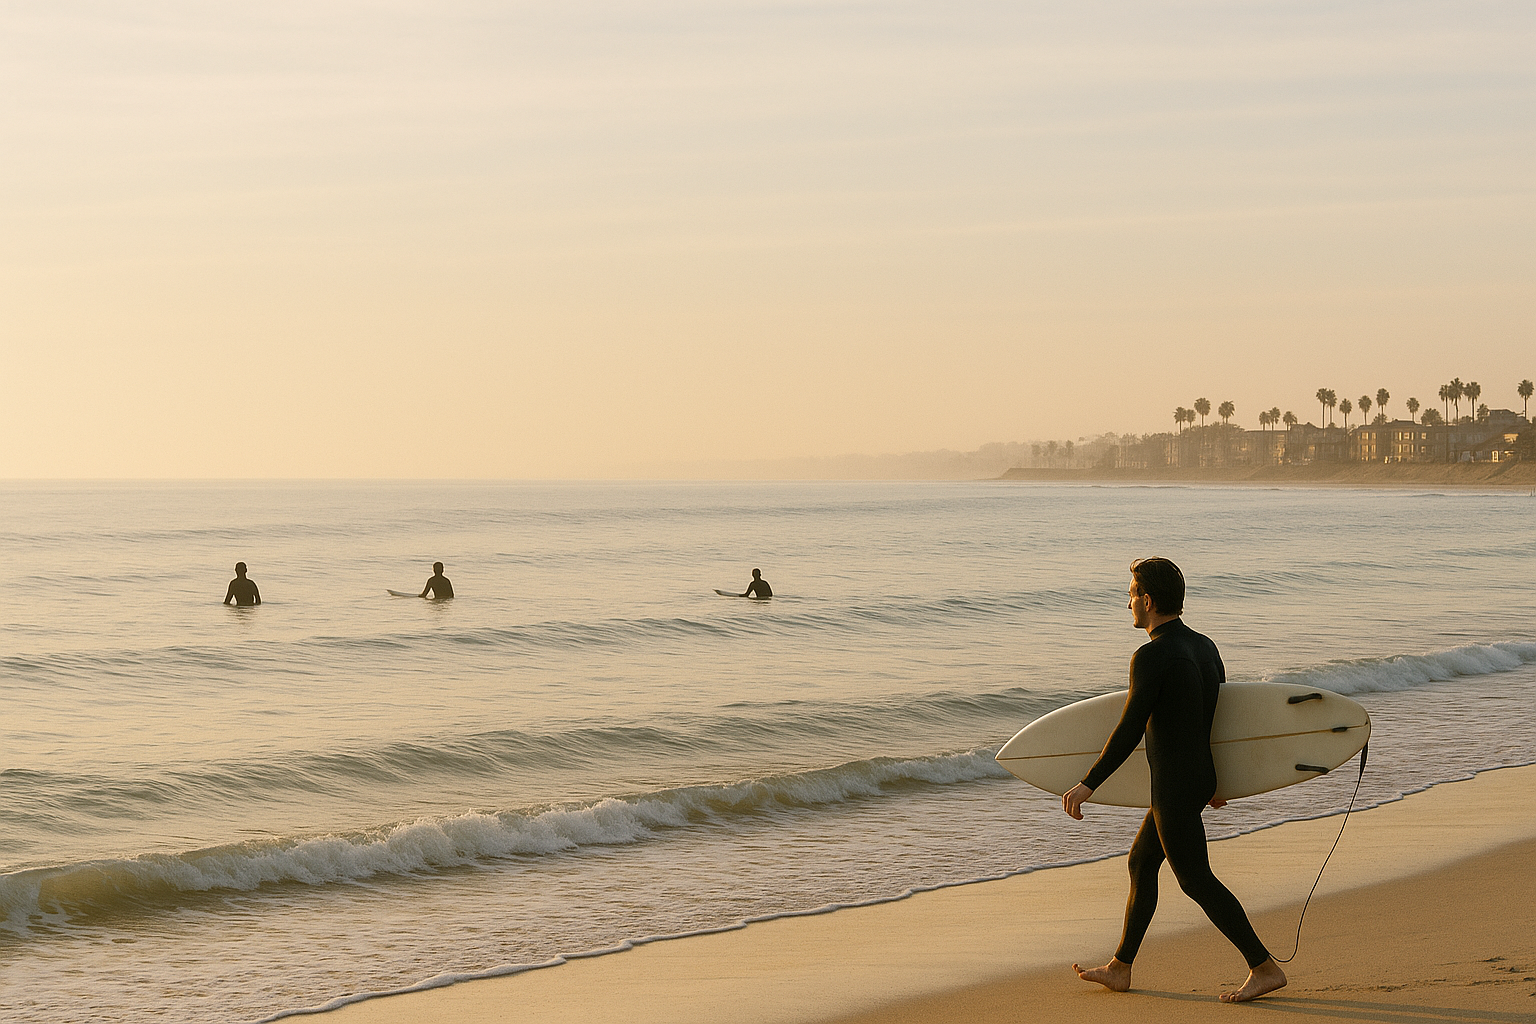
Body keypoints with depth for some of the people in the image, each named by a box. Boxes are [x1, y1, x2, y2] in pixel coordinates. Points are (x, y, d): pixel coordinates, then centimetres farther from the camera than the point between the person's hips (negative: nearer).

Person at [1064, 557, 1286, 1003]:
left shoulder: (1151, 657, -20)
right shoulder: (1205, 647, 7)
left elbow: (1129, 731, -21)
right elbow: (1220, 717, 17)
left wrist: (1088, 785, -15)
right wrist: (1214, 781, 29)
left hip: (1174, 788, -10)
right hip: (1201, 778, 10)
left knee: (1195, 879, -3)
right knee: (1141, 862, 18)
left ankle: (1265, 968, -3)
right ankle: (1119, 969, 25)